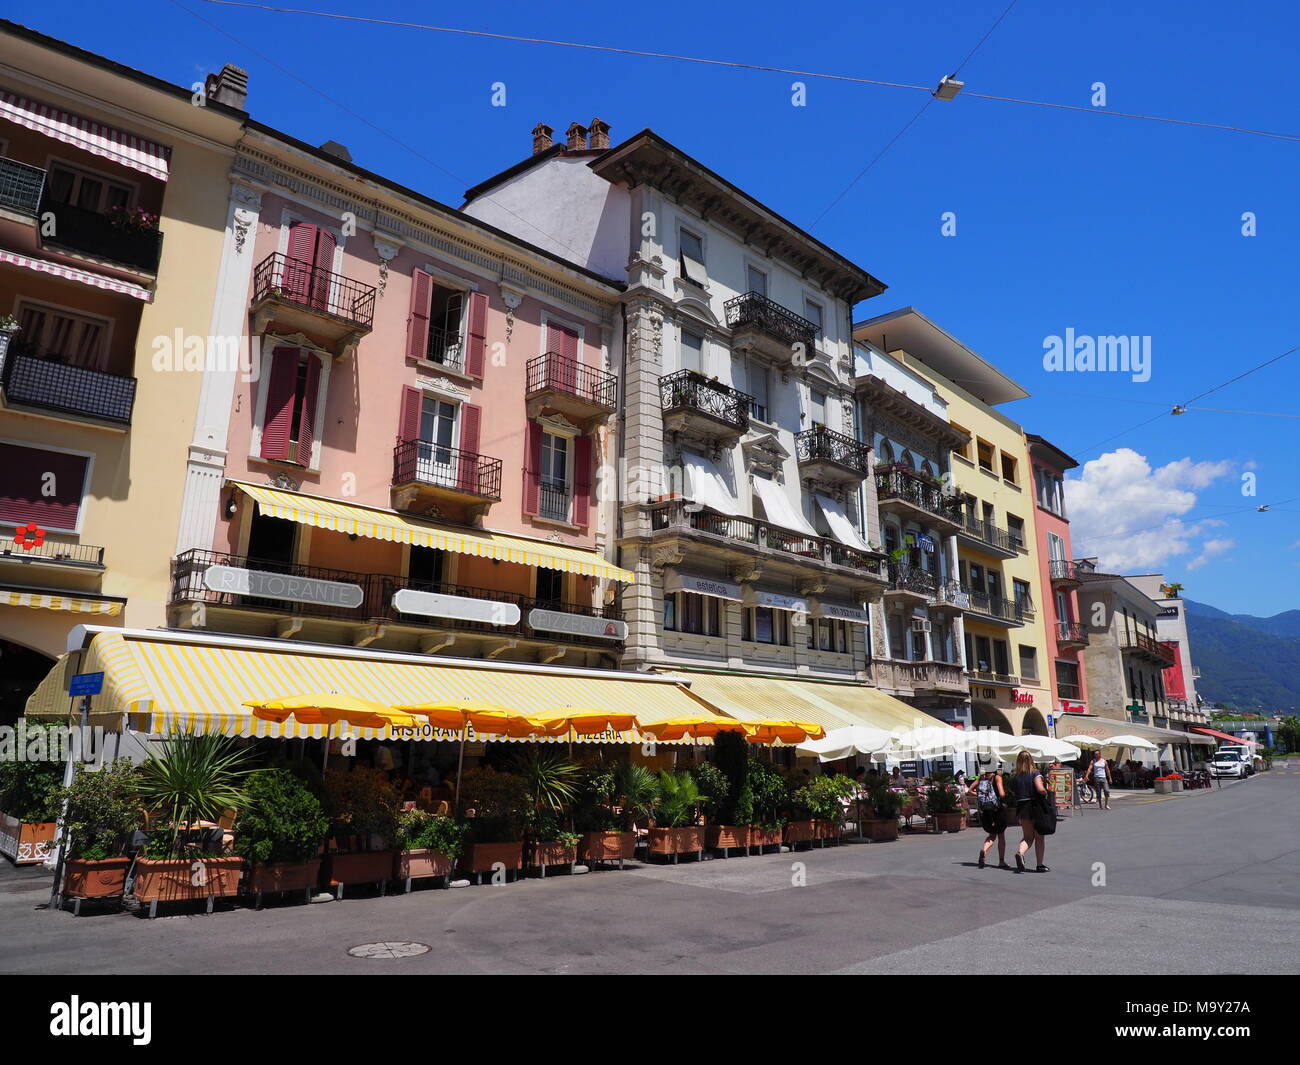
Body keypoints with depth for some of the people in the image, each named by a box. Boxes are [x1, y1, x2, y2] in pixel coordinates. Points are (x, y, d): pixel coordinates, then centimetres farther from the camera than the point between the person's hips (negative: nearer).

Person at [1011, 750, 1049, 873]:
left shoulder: (1015, 777, 3)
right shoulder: (1035, 773, -9)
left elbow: (1013, 794, 2)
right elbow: (1040, 789, -22)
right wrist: (1046, 793, -2)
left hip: (1021, 808, 3)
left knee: (1028, 836, 13)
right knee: (1039, 836, 12)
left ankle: (1020, 852, -16)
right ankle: (1040, 865, 16)